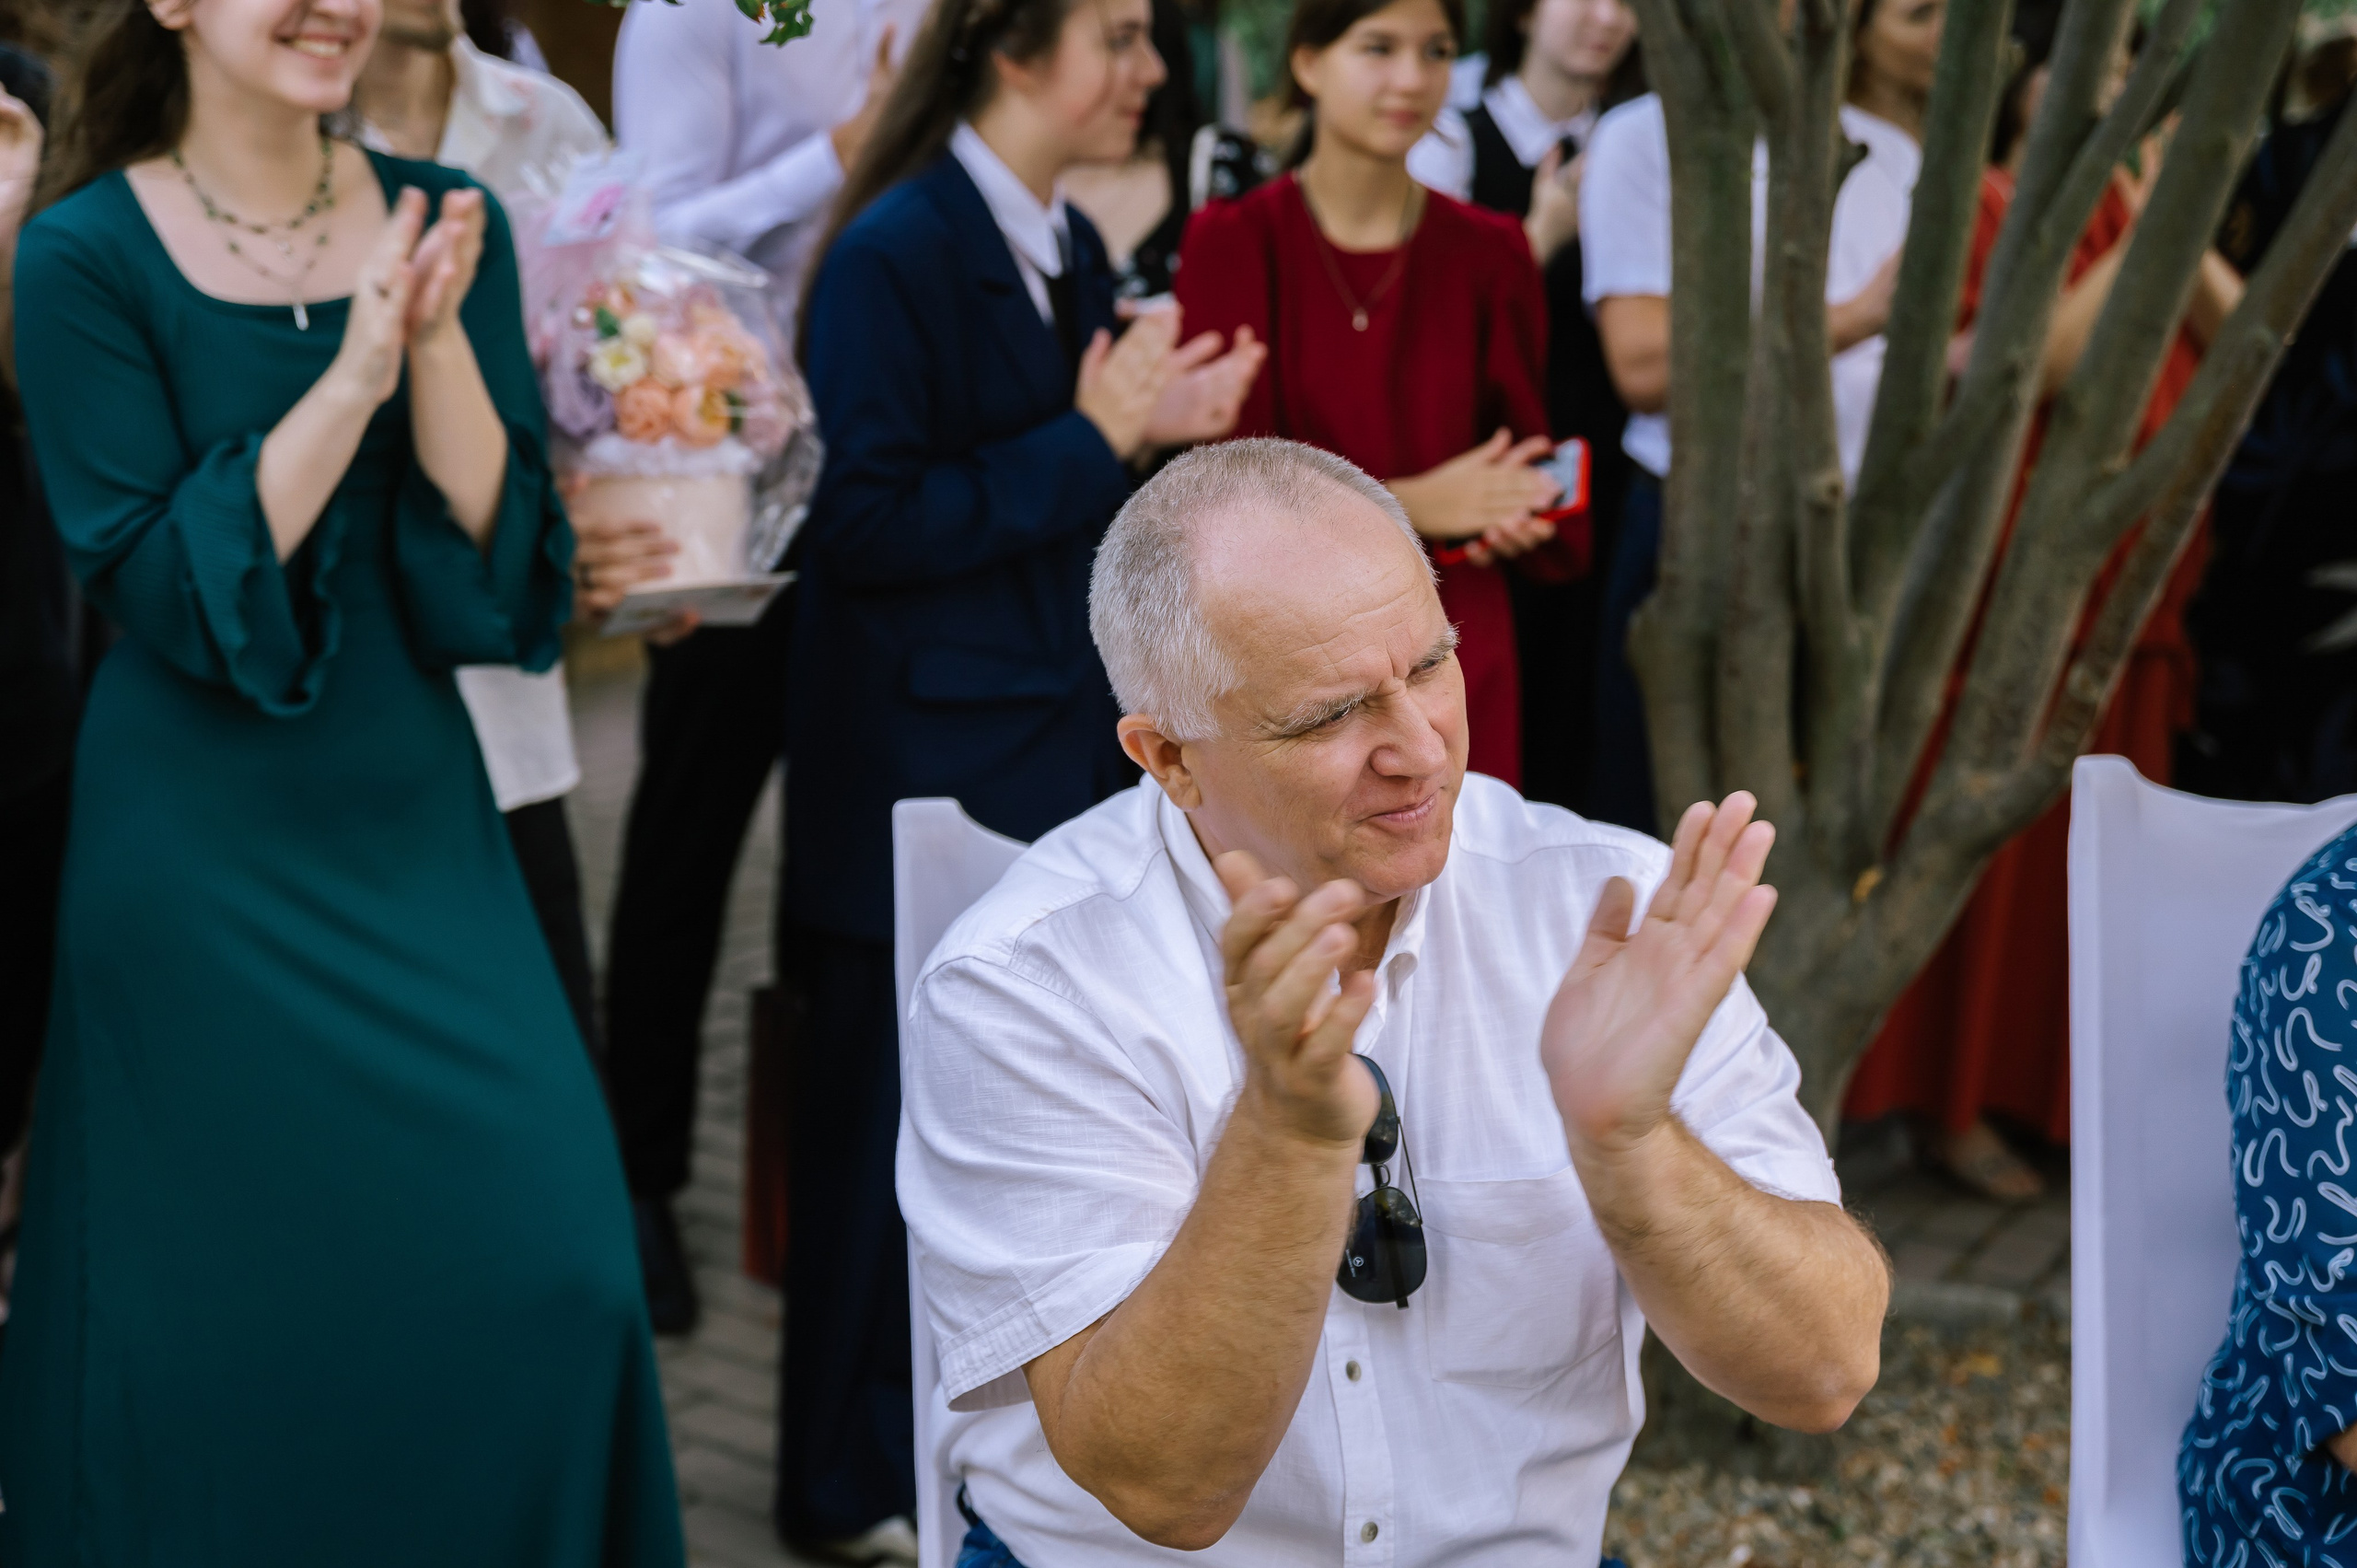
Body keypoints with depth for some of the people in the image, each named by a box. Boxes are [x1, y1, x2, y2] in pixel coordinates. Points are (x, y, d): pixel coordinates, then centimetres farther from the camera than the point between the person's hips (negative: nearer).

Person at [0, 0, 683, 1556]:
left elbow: (499, 583, -3)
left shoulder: (444, 225, 2)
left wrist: (437, 342, -16)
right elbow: (173, 595, -14)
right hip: (203, 864, -3)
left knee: (546, 1265, 3)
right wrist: (351, 376, -21)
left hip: (419, 822, 4)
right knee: (223, 1301, 7)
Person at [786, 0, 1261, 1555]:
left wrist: (1161, 428, -2)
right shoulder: (896, 251, -15)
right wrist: (1099, 440, -19)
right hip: (928, 779, -8)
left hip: (1067, 761, 8)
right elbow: (869, 521, -21)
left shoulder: (1073, 248, 9)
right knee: (899, 1131, 5)